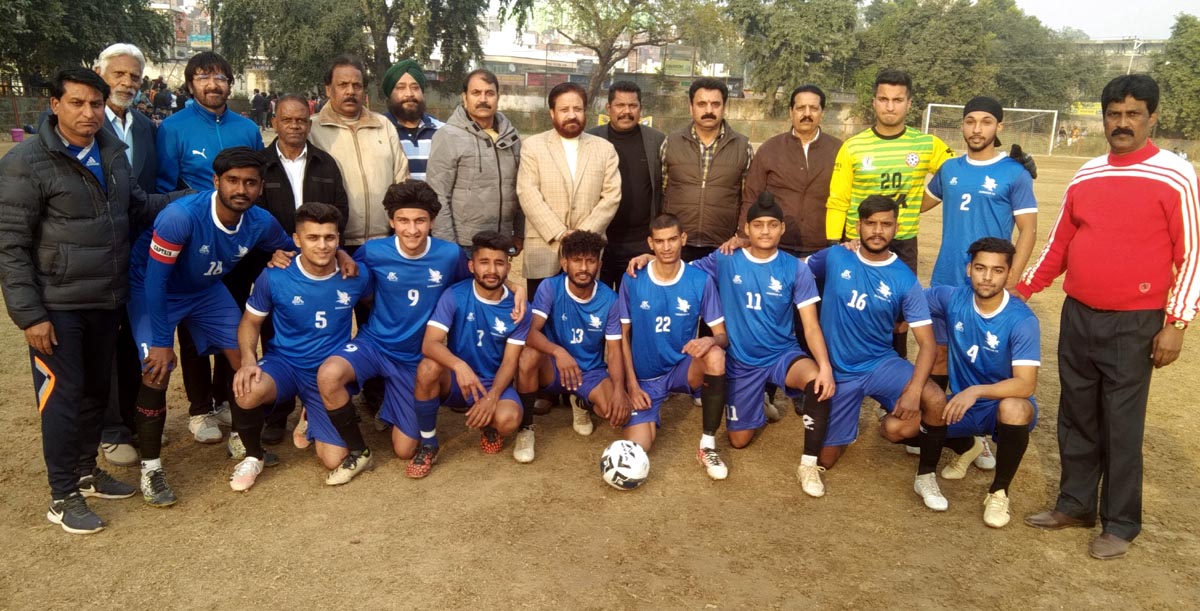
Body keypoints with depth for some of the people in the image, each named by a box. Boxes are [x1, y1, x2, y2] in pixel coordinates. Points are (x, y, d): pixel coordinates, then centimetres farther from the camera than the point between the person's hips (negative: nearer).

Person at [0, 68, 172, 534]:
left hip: (107, 300, 6)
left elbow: (136, 204, 16)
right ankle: (62, 497, 17)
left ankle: (86, 471, 36)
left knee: (97, 389, 17)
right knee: (62, 395, 2)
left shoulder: (112, 151, 4)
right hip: (58, 306, -6)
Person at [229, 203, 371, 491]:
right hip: (284, 362, -1)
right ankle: (253, 456, -3)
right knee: (247, 393, -37)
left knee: (334, 460, -7)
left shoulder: (356, 276, -11)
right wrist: (248, 360, -20)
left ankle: (312, 420, 31)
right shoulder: (274, 277, -14)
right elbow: (250, 322, -1)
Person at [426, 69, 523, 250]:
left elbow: (520, 190, 14)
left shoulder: (511, 136, 9)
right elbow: (438, 197, -9)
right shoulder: (448, 136, -6)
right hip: (463, 245, -4)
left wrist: (520, 233, 11)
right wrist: (446, 244, -13)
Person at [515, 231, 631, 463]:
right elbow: (531, 332, -25)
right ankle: (526, 428, -13)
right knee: (529, 356, -36)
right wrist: (558, 351, -47)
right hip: (554, 369, -2)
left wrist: (619, 389, -27)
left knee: (618, 412, -25)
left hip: (592, 372, 2)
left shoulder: (609, 299, -9)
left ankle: (582, 404, 14)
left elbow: (614, 350, -9)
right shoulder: (550, 288, -14)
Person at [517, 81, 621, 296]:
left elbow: (611, 196, 3)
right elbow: (528, 194, -5)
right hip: (544, 248, -1)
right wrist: (560, 234, -13)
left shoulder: (605, 148, 10)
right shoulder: (533, 146, 5)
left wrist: (583, 234, -9)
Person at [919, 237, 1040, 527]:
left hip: (1004, 403, -4)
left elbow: (1026, 385, -29)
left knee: (1014, 409, -40)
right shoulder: (952, 299, -11)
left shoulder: (1022, 320, -23)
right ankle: (967, 445, 20)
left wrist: (976, 391, -43)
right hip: (962, 404, 4)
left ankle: (999, 492, -11)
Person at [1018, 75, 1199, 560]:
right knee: (1077, 417, 13)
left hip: (1134, 324, -5)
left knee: (1121, 425, 2)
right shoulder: (1086, 175, 9)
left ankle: (1120, 524, 16)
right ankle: (1074, 504, 27)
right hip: (1077, 317, 5)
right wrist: (1021, 289, 12)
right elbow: (1059, 244, 15)